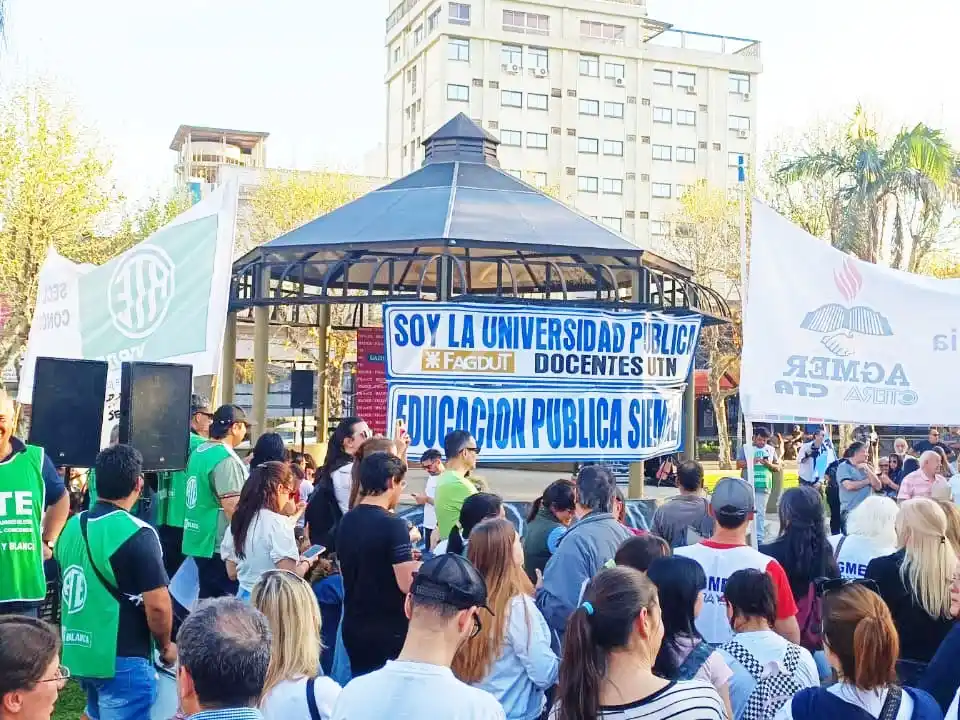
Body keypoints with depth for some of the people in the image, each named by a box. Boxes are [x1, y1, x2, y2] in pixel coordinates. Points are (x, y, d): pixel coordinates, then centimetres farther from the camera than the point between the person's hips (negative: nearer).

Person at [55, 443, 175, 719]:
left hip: (79, 653, 7)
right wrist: (166, 647, -3)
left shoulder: (71, 527, 3)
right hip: (122, 660, -7)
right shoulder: (137, 534, -18)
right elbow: (157, 605, -20)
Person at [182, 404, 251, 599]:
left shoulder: (199, 451, 11)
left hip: (199, 539, 10)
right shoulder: (226, 459, -19)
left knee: (208, 598, 16)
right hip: (219, 543, -10)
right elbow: (232, 506, -23)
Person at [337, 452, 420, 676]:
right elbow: (407, 584, -23)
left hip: (353, 625, 7)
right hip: (388, 630, -7)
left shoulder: (347, 521, 4)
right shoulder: (393, 524, -19)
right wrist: (416, 564, -3)